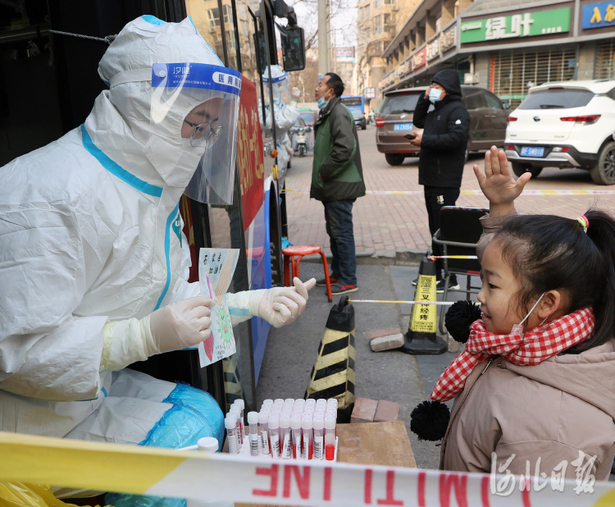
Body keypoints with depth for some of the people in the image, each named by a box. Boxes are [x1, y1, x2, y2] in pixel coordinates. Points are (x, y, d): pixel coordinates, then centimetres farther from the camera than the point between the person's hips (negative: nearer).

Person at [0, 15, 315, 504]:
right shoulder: (54, 197, -30)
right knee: (184, 435, -17)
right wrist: (147, 336, -36)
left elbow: (169, 298, 7)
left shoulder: (152, 185, 3)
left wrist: (254, 302, -5)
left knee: (201, 410, 6)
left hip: (95, 378, 9)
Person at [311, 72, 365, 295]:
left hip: (340, 186, -11)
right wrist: (321, 173, 15)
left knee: (342, 232, -5)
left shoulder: (339, 112, -15)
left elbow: (345, 148, -27)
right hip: (331, 186, 11)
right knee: (334, 231, 17)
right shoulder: (328, 112, 19)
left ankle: (348, 280, 4)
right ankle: (337, 274, 28)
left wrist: (324, 172, -19)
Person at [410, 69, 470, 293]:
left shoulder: (457, 110, -10)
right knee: (435, 228, 14)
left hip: (445, 182, -10)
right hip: (431, 178, 10)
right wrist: (424, 99, 15)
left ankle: (450, 278, -2)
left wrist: (425, 140, -19)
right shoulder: (436, 108, 19)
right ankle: (436, 273, 24)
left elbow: (456, 137, -23)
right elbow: (418, 121, 29)